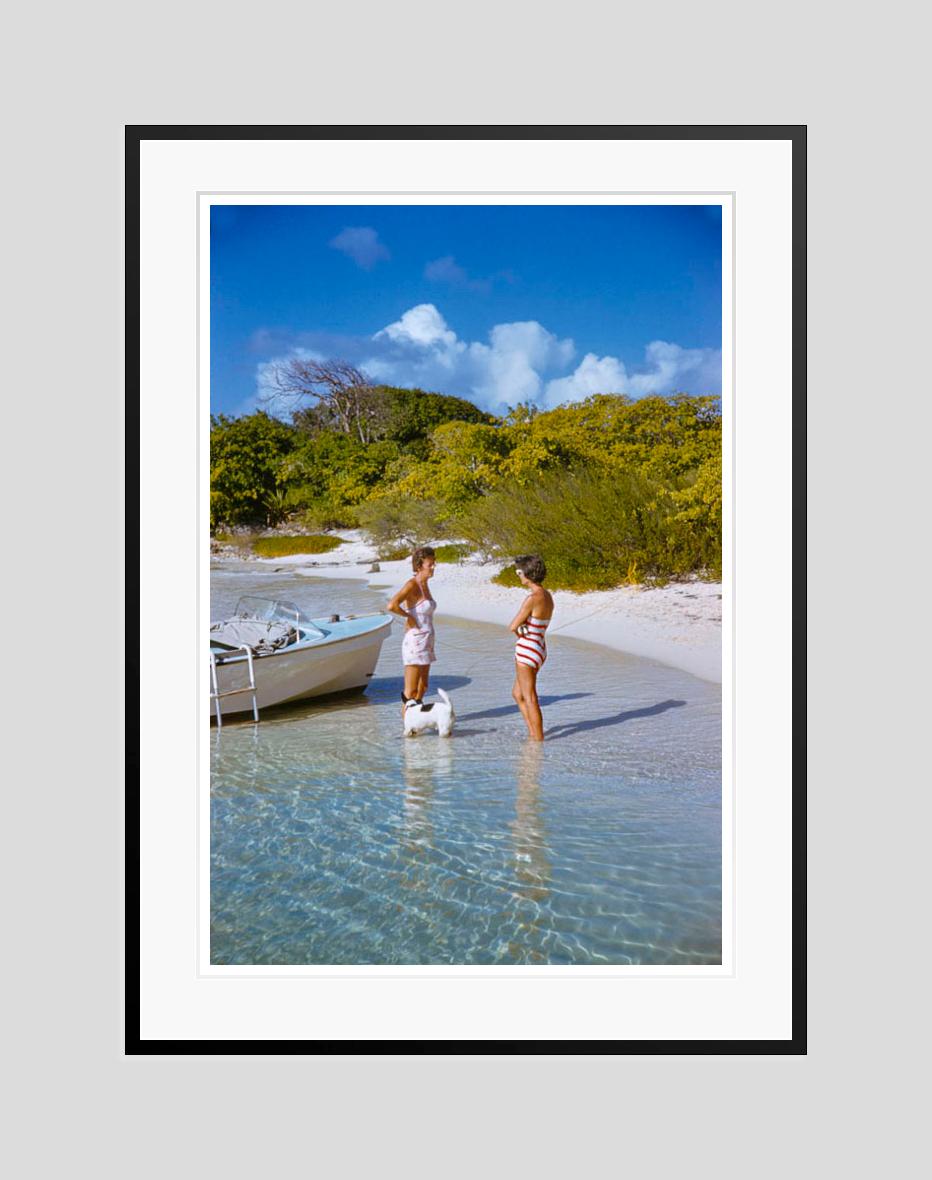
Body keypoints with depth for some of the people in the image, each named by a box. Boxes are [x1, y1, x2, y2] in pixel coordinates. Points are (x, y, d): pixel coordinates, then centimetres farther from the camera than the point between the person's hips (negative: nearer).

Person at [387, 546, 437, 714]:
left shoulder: (424, 584, 10)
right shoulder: (412, 584, -16)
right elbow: (392, 605, -31)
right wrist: (409, 617, -16)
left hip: (425, 642, 9)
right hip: (415, 642, -9)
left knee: (422, 688, 18)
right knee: (410, 692, -3)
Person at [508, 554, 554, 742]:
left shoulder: (533, 598, -22)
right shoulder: (547, 595, 7)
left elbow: (513, 626, -19)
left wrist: (518, 629, 4)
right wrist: (521, 629, -6)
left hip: (528, 652, -10)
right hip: (538, 650, 10)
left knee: (530, 700, 1)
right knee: (517, 694, 22)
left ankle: (538, 740, 8)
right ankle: (533, 734, 26)